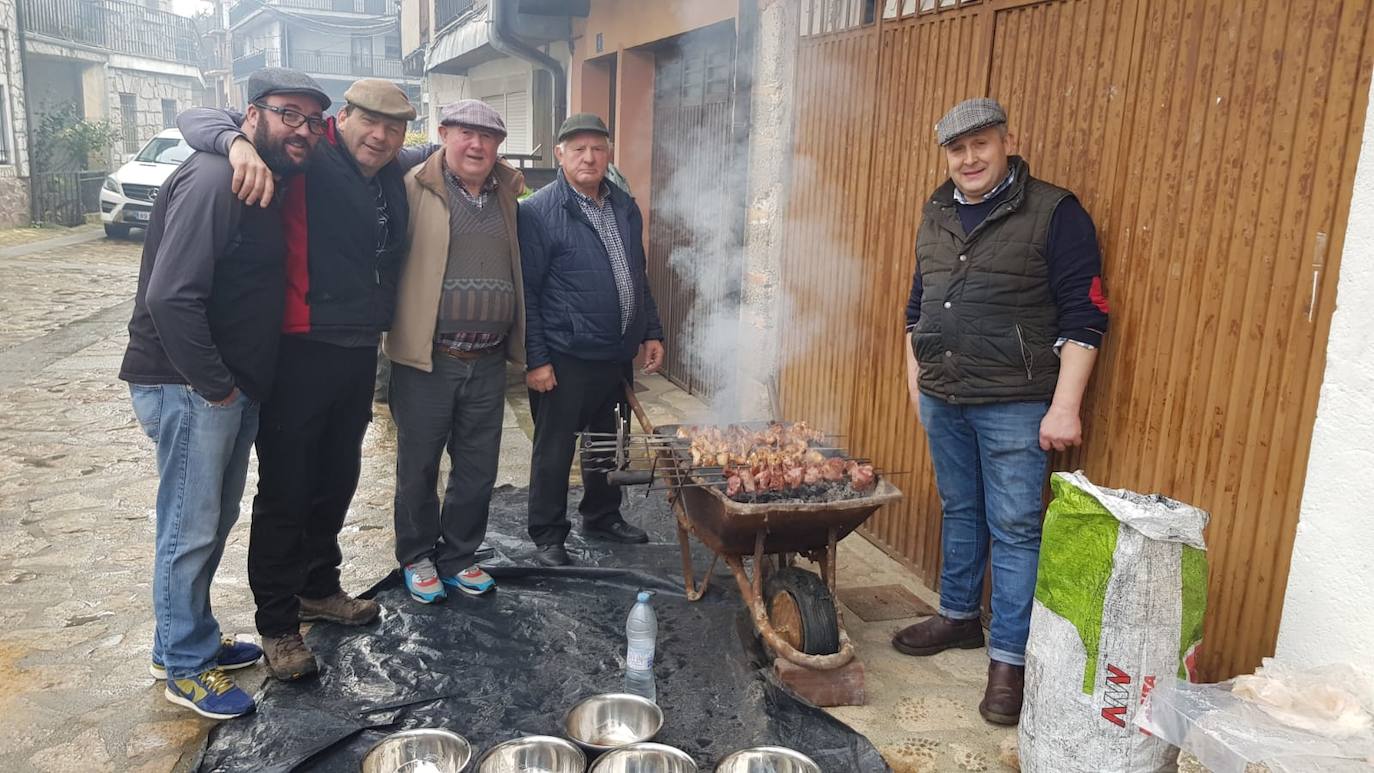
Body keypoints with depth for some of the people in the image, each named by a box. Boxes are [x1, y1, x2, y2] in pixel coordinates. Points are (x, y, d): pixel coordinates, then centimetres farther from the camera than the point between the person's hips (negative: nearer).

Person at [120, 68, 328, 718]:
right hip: (189, 388, -9)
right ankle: (184, 669, 18)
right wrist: (215, 386, -19)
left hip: (233, 388, 9)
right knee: (191, 531, 2)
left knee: (216, 520, 19)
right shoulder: (214, 180, -19)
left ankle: (193, 639, 35)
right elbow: (170, 295, -25)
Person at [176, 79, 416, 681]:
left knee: (336, 481, 20)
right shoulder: (306, 163, -11)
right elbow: (197, 119, -15)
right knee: (285, 490, 3)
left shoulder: (394, 178, 10)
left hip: (359, 353, 7)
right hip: (301, 353, -7)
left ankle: (318, 588, 39)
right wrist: (239, 143, -36)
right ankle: (277, 623, 17)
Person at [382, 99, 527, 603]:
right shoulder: (416, 189, -4)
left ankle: (458, 557, 30)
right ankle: (417, 557, 28)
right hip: (427, 359, -4)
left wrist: (518, 344, 14)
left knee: (478, 469, 13)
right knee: (418, 467, 9)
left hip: (488, 363, 5)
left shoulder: (506, 196, 11)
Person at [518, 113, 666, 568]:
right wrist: (535, 359, -15)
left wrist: (652, 333, 13)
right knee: (554, 450, 5)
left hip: (618, 355, 7)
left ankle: (602, 517, 38)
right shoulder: (538, 212, -10)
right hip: (565, 359, -6)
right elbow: (526, 292, -12)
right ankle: (548, 537, 19)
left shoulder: (625, 208, 10)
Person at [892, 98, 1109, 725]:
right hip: (942, 399, 6)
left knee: (1014, 530, 0)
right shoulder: (937, 214, 10)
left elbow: (1083, 317, -13)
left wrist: (1064, 406, -17)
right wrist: (916, 376, 20)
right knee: (959, 513, 19)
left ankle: (1009, 659, 10)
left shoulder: (1054, 214, -10)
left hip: (1014, 406, -6)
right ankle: (958, 617, 36)